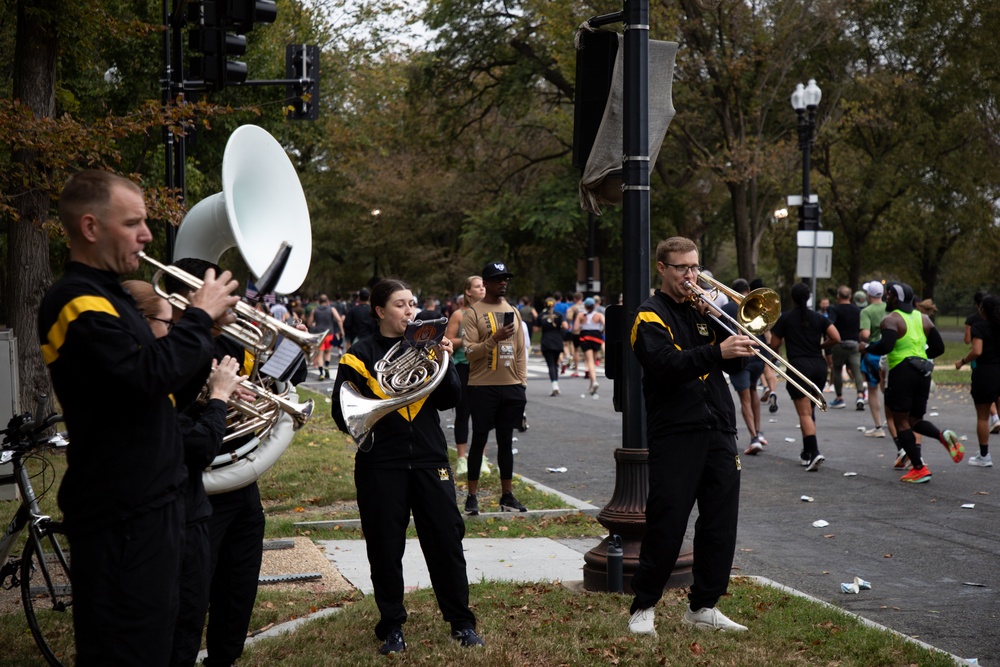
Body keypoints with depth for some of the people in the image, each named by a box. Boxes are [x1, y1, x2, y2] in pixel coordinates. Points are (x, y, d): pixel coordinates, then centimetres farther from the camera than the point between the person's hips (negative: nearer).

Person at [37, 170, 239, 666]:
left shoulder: (106, 296, 17)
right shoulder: (78, 304, -17)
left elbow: (155, 371, 20)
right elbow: (150, 376, -30)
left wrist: (204, 326, 4)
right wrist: (201, 315, -17)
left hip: (149, 501, 11)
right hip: (122, 516, -11)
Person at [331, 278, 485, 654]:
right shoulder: (361, 354, 3)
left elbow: (450, 400, 4)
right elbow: (343, 411, -2)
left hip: (429, 459, 2)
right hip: (381, 464, -2)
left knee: (447, 541, 3)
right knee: (385, 548, 4)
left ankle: (462, 623, 14)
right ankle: (392, 627, 17)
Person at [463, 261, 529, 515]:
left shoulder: (513, 312, 13)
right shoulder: (474, 313, -4)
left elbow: (520, 350, 15)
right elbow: (469, 351, -10)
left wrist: (522, 382, 9)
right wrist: (495, 338, -22)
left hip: (511, 387, 5)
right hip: (483, 387, -5)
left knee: (506, 441, 9)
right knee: (479, 440, 0)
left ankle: (507, 495, 15)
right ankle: (472, 497, 6)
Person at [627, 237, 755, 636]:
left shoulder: (702, 311, 18)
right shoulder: (651, 315, -2)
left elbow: (735, 364, 12)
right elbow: (666, 364, -21)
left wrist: (721, 325, -2)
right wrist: (717, 352, -32)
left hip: (718, 431, 6)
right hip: (674, 434, -6)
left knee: (720, 524, 6)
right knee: (666, 526, -4)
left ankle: (703, 607, 17)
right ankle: (643, 607, 8)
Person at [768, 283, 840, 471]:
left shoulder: (785, 318, 0)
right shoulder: (818, 318, 8)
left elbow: (774, 345, 1)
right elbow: (836, 338, -2)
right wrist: (820, 346, 15)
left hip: (799, 365, -5)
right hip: (819, 366, 5)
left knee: (804, 413, -9)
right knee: (810, 411, 17)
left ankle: (814, 452, -24)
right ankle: (807, 453, 23)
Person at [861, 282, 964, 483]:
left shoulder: (891, 320, -8)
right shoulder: (923, 318, 13)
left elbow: (885, 346, -23)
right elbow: (938, 348, 12)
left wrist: (868, 349, -4)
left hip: (901, 371, -7)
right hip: (923, 372, 7)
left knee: (901, 422, 2)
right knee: (915, 420, 17)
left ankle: (919, 469, -3)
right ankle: (944, 435, -13)